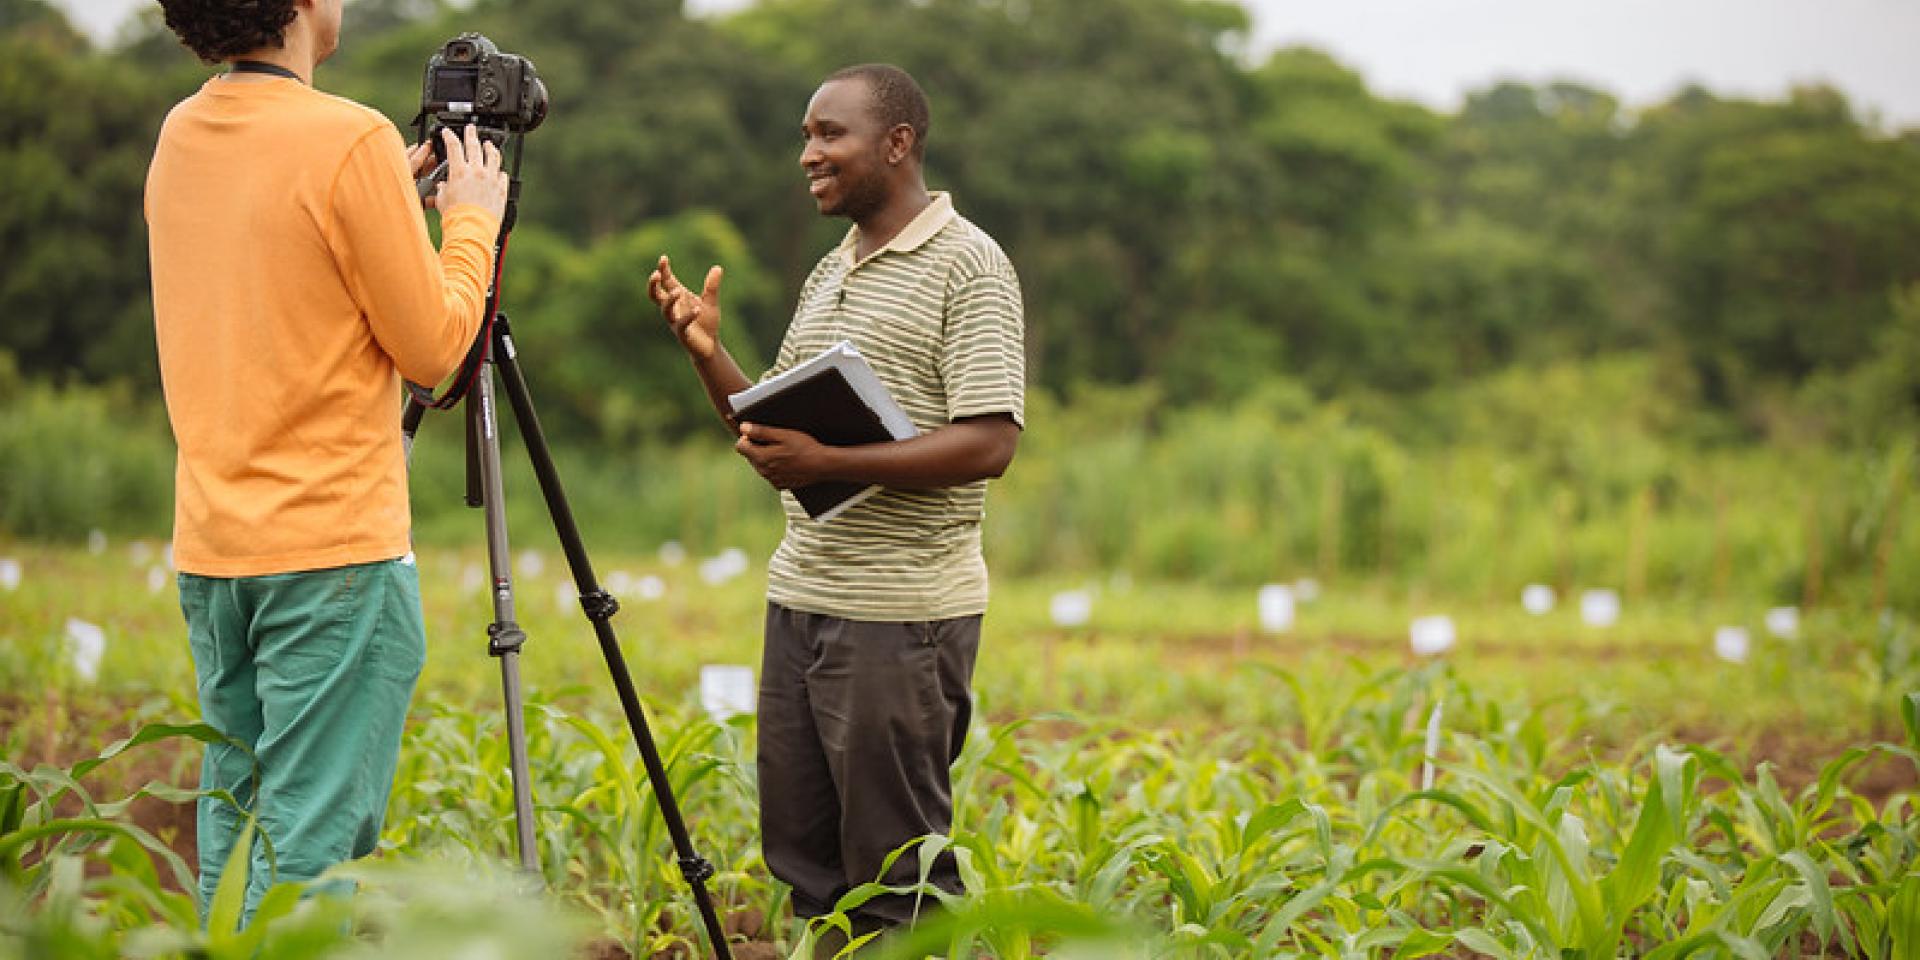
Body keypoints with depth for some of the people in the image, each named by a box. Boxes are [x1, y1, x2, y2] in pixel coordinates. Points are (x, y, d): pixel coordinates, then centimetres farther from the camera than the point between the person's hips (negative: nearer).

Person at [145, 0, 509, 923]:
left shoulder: (179, 137, 9)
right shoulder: (349, 141, -14)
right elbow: (431, 345, -10)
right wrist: (471, 223, 5)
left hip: (209, 549, 7)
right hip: (333, 548, -7)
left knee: (231, 833, 13)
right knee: (313, 846, -4)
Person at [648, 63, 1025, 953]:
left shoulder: (967, 266, -9)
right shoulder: (829, 272, 17)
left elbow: (987, 442, -18)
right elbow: (771, 436, 21)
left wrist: (828, 462, -24)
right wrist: (709, 354, 5)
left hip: (902, 612, -8)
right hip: (801, 599, 8)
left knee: (897, 877, -3)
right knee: (802, 854, 11)